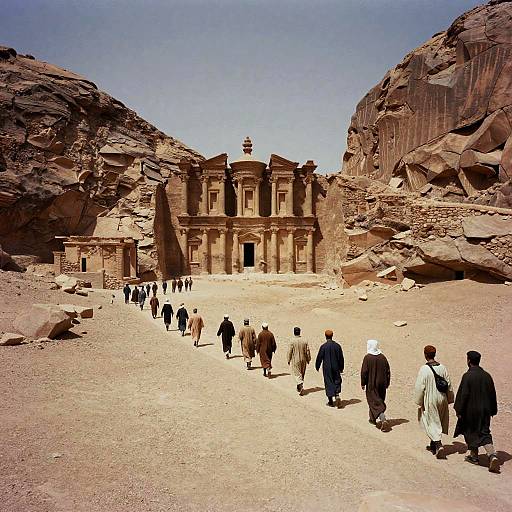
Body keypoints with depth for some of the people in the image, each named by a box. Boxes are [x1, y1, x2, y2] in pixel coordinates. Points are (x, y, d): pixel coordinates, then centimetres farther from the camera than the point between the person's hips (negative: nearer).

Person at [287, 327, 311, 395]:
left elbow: (289, 352, -9)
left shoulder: (292, 341, -13)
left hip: (295, 361, -4)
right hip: (303, 360, 4)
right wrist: (308, 360, 14)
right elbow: (307, 351, 3)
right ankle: (299, 388, 27)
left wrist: (288, 360, 2)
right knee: (302, 374, 16)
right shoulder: (304, 341, -2)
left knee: (297, 374, 0)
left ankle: (301, 386, -20)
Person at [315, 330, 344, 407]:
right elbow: (341, 358, 2)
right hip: (336, 368, 2)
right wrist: (341, 368, 12)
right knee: (337, 382, 16)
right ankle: (337, 396, -5)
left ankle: (330, 402, 11)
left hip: (327, 368, -2)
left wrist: (317, 367, 8)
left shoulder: (323, 346, -13)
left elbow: (319, 358, -6)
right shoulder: (337, 346, -3)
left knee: (328, 383, 7)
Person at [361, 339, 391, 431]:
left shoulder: (367, 358, -14)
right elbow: (388, 371, 4)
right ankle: (374, 419, 31)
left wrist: (363, 384, -4)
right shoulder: (383, 357, 0)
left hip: (371, 384, -5)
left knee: (374, 402, -1)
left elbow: (364, 372, -14)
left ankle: (383, 419, -18)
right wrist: (387, 383, 13)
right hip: (381, 384, 5)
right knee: (380, 400, 18)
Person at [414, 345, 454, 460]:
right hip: (441, 399, 6)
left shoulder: (424, 369, -17)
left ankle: (439, 445, -12)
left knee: (432, 424, 4)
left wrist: (419, 402, -4)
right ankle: (433, 445, 29)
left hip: (430, 400, -6)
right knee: (438, 422, 18)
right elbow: (449, 385, 5)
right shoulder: (442, 368, -2)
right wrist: (449, 399, 16)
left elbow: (419, 387, -15)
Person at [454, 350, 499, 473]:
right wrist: (492, 411, 17)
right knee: (484, 433, 9)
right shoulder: (487, 376, 0)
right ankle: (493, 455, -11)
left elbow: (463, 395, -17)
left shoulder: (467, 376, -17)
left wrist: (459, 411, -8)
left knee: (470, 432, 15)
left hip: (470, 411, -5)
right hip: (484, 411, 5)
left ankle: (474, 456, 25)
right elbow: (492, 394, 6)